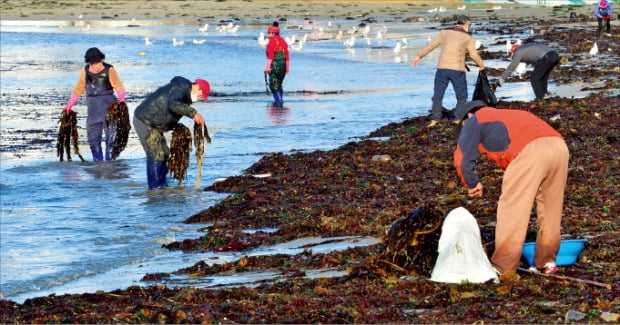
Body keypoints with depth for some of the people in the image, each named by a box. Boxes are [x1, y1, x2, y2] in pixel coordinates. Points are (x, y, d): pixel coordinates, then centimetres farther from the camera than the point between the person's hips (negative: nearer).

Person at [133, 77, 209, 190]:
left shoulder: (184, 93, 13)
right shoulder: (180, 89, -20)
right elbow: (173, 105, -40)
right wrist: (193, 113, -41)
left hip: (154, 124, 11)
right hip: (144, 121, -11)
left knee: (164, 154, 15)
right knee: (156, 155, -10)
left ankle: (162, 185, 22)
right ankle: (156, 187, -7)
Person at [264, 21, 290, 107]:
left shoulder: (272, 41, -10)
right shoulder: (283, 41, 12)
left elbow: (270, 56, -16)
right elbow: (287, 56, 13)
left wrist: (267, 68, -13)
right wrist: (287, 68, 19)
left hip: (274, 66, -7)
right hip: (283, 65, 7)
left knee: (273, 85, -5)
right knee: (279, 85, 16)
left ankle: (278, 101, -14)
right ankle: (280, 100, 17)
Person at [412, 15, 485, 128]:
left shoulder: (445, 32, 8)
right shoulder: (468, 37, 1)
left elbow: (430, 45, 11)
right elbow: (474, 55, 0)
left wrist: (419, 56, 22)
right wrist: (481, 65, 19)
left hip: (442, 68, 2)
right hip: (457, 70, -2)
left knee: (437, 96, 9)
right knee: (462, 96, 13)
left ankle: (434, 120, 1)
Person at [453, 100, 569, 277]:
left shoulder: (475, 120, 22)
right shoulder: (507, 116, 41)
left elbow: (463, 158, 14)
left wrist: (472, 184, 29)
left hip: (531, 150, -7)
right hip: (559, 145, 7)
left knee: (511, 211, 0)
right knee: (550, 209, 20)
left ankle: (503, 267, 1)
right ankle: (547, 261, 27)